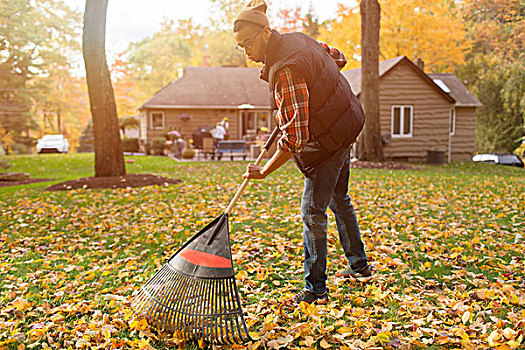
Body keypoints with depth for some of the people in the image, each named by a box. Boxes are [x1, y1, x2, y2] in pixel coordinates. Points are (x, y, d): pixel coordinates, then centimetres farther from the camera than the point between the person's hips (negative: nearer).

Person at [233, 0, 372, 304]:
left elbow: (295, 138, -31)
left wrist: (264, 171, -22)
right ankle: (360, 267, 38)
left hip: (328, 140, -10)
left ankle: (316, 290, 5)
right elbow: (338, 58, 18)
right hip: (344, 126, 10)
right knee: (339, 199, 22)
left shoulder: (286, 70, -29)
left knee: (313, 212, -4)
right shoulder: (296, 39, 1)